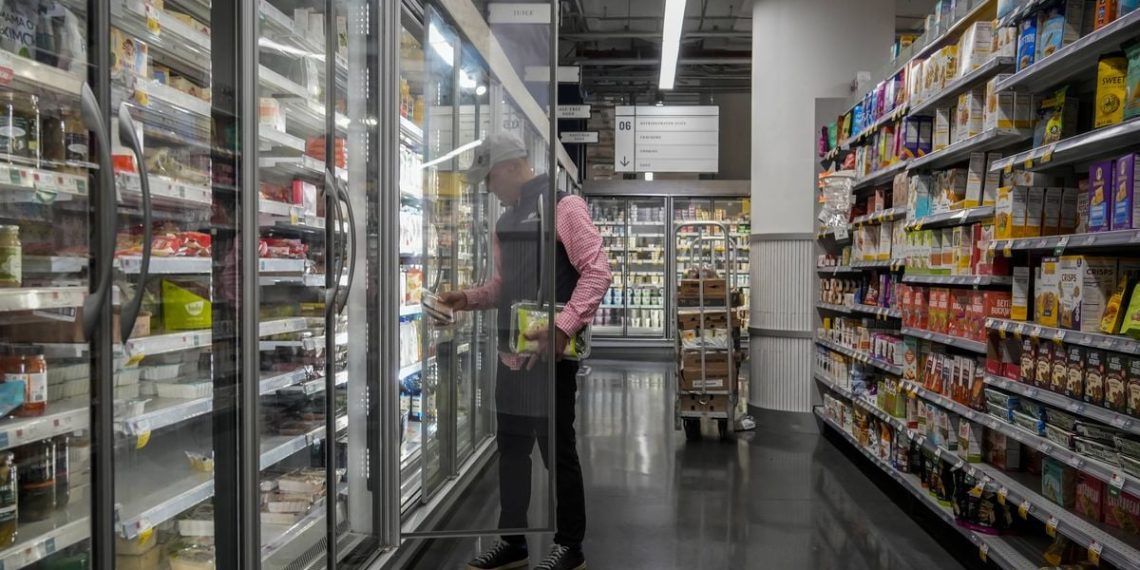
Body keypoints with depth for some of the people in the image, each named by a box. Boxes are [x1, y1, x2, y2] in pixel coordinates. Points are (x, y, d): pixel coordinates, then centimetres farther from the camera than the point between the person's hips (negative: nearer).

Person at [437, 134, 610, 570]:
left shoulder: (563, 207, -8)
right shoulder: (506, 222, 18)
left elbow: (596, 272, -15)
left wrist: (563, 327, -25)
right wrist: (468, 299, 6)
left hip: (550, 352, -8)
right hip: (511, 353, 8)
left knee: (557, 450, 1)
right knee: (511, 449, 13)